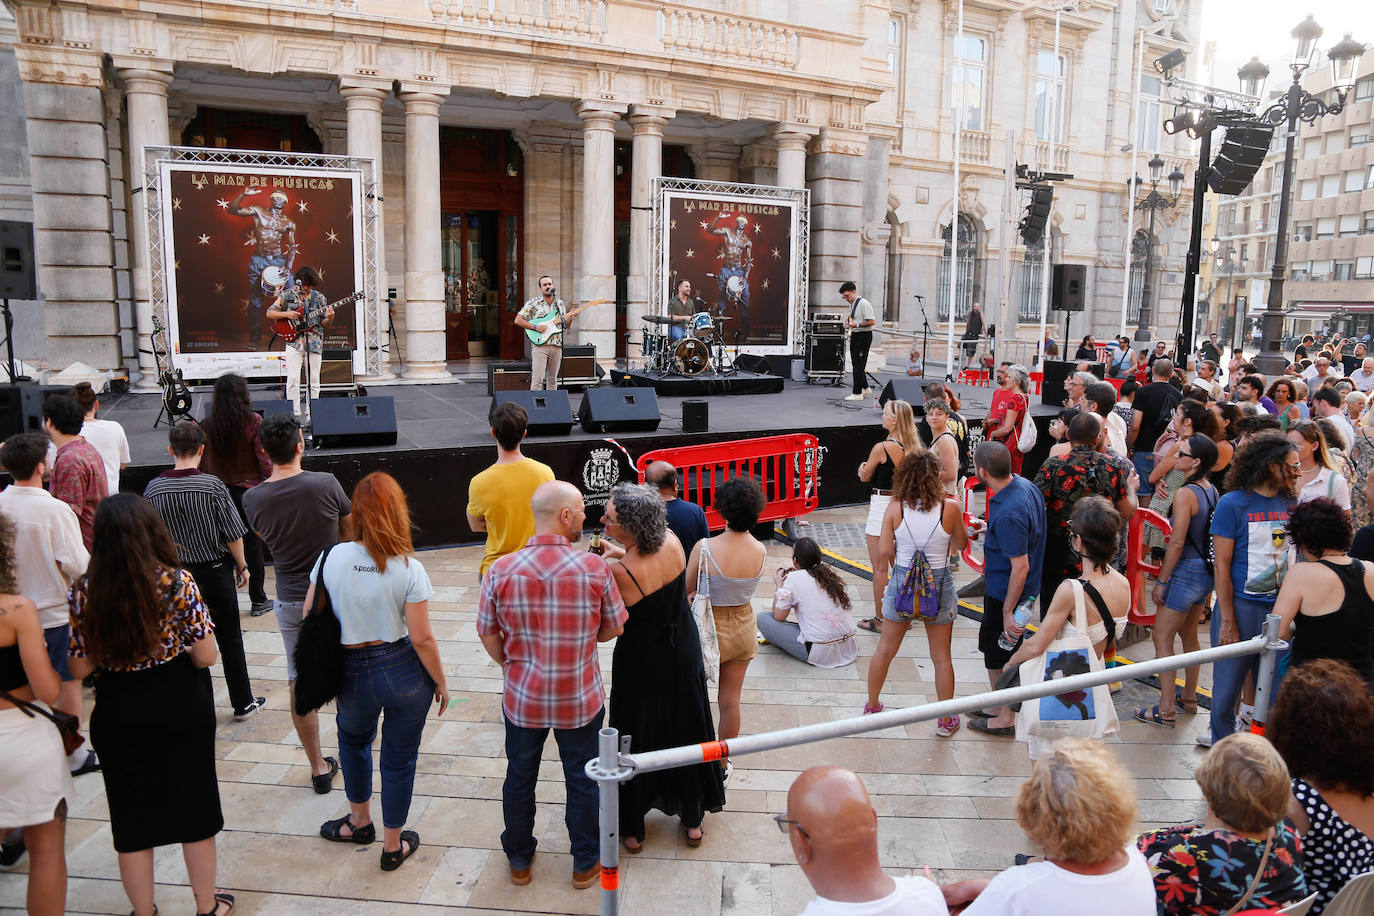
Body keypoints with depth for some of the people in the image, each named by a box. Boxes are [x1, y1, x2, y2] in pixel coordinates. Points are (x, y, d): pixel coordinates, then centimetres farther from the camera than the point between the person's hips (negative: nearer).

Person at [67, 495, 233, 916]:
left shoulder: (84, 591, -9)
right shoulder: (177, 582, -16)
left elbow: (80, 667, -3)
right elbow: (205, 656, -14)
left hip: (118, 715, 2)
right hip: (180, 711, -1)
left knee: (133, 818, 17)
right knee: (195, 807, 16)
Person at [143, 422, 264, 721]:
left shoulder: (153, 489, -8)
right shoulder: (213, 486, -17)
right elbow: (233, 534, -12)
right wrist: (242, 566, 3)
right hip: (215, 570, -2)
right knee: (229, 639, 10)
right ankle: (243, 703, 20)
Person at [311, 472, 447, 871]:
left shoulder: (332, 558, -10)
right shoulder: (408, 568, -17)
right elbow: (422, 638, -15)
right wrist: (440, 682, 0)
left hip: (353, 673, 2)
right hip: (404, 672, -2)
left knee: (354, 738, 32)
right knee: (399, 758, 15)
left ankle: (360, 821, 48)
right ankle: (393, 846, 32)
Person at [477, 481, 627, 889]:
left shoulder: (502, 570, -14)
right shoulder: (594, 568, -18)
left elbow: (488, 634, -3)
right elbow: (614, 628, -6)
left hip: (522, 697, 2)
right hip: (580, 699, -1)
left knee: (520, 777, 21)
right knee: (581, 779, 18)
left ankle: (519, 860, 39)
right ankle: (585, 863, 34)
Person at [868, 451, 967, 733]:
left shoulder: (895, 509, -11)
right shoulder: (950, 507, -13)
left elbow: (884, 552, -8)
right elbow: (961, 544, 3)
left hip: (901, 583, 1)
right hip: (938, 585, -1)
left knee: (885, 649, 19)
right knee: (941, 658, 14)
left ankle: (871, 706, 34)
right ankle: (946, 721, 26)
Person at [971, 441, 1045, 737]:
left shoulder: (1008, 514, -32)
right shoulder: (1025, 485, -3)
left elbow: (1020, 566, -29)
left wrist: (1008, 611, -22)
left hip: (1005, 591, -10)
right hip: (1001, 586, 10)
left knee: (999, 656, 8)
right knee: (992, 646, 24)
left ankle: (1005, 720, 25)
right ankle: (998, 706, 40)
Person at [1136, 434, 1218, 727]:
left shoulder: (1185, 494, -20)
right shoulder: (1213, 491, 5)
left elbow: (1177, 542, -20)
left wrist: (1161, 582, -13)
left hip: (1185, 571, -9)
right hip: (1206, 572, 9)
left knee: (1162, 639, -1)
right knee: (1189, 636, 22)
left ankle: (1166, 710, 3)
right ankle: (1189, 698, 35)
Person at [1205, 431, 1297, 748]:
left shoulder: (1289, 503, 7)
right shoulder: (1233, 503, -7)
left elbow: (1294, 558, 13)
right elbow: (1221, 566, -8)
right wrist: (1227, 621, -12)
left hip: (1280, 607, 5)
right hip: (1241, 606, -4)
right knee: (1227, 688, 4)